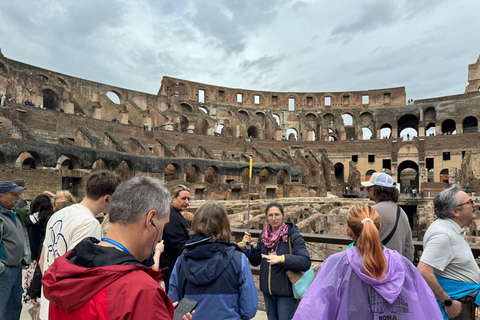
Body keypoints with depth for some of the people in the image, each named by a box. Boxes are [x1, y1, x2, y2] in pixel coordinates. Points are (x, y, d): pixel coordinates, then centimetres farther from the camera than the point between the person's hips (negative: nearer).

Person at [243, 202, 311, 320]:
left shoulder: (293, 236, -16)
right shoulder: (264, 235, 1)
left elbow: (306, 262, -26)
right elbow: (255, 261, 6)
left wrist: (282, 258, -38)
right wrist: (248, 246, -11)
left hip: (286, 292, -5)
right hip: (267, 291, 5)